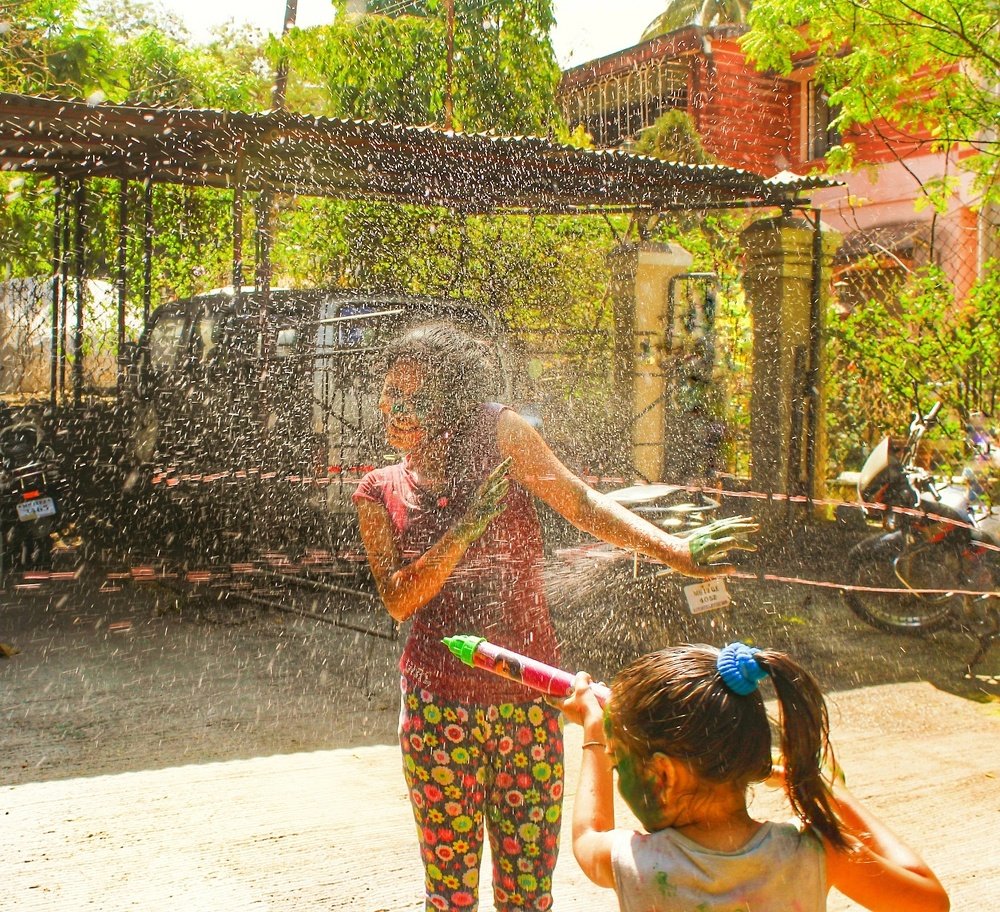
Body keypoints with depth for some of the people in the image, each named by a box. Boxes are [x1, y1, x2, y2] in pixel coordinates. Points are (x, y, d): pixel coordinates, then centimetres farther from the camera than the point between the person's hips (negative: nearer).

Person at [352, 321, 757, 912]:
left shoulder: (498, 434, -3)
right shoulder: (381, 494, 5)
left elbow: (580, 502, -9)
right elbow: (399, 600, -7)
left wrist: (674, 550, -22)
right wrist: (467, 528, -19)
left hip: (529, 698, -1)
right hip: (440, 706, 1)